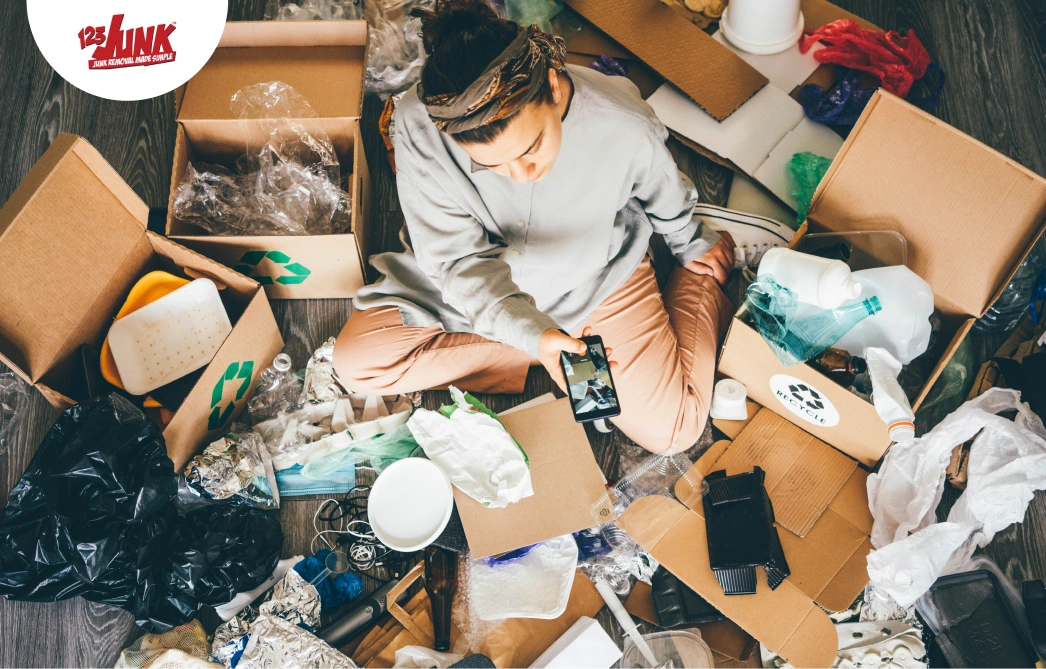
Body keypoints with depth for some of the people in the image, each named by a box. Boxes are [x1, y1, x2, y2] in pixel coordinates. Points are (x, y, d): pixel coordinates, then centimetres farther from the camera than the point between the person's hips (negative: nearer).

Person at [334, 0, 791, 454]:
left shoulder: (624, 126, -31)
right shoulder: (420, 126, -33)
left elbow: (666, 198, -6)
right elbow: (460, 259, -27)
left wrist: (697, 247, 15)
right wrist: (530, 334, -44)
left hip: (597, 275, -1)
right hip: (479, 282, 1)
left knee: (669, 431, -9)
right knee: (357, 361, -12)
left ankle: (703, 280, 17)